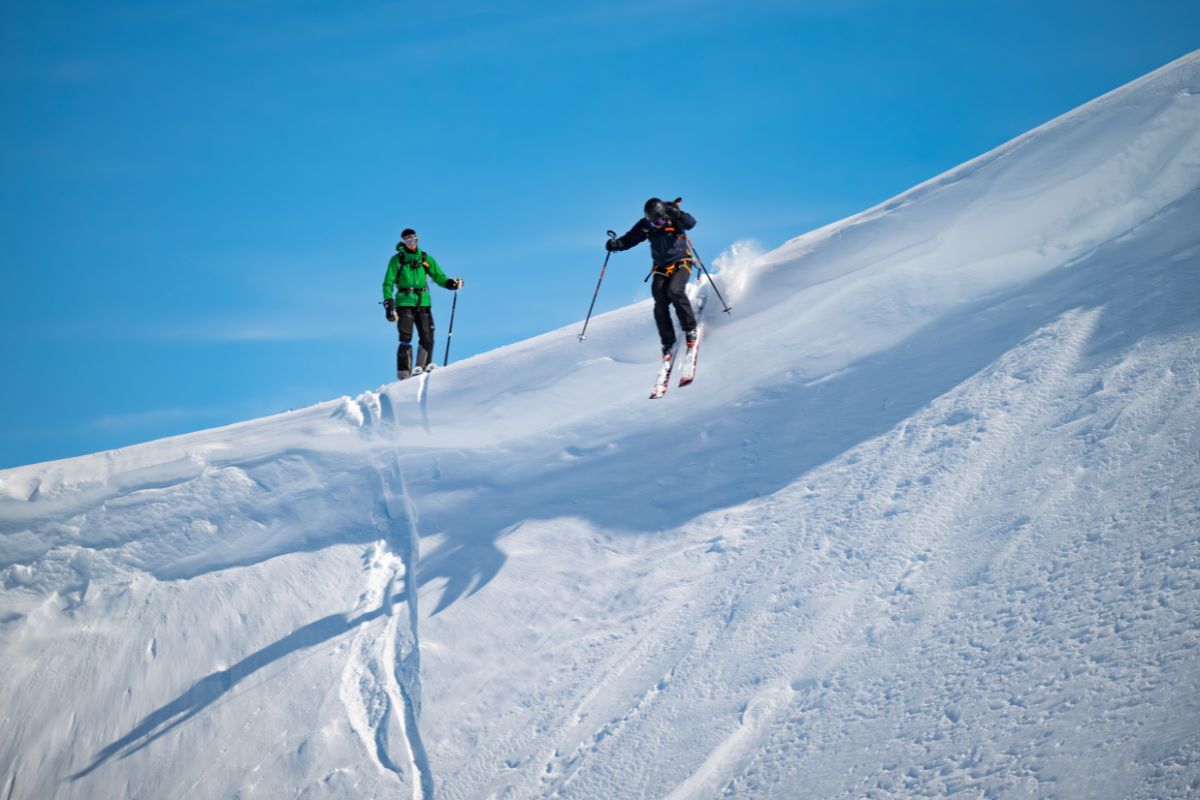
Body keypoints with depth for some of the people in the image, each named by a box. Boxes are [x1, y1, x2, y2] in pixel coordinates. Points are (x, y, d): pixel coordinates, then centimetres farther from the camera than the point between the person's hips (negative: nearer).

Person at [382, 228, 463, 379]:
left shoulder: (426, 258, 14)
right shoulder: (397, 260, 6)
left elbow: (438, 276, 11)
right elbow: (388, 283, 3)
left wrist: (450, 283, -10)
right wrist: (389, 304, -7)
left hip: (423, 302, 3)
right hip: (404, 302, -3)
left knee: (427, 337, -8)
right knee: (406, 339, -9)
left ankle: (423, 366, 1)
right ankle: (403, 373, -9)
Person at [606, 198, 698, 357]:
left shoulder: (674, 220, -16)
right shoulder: (645, 225, -8)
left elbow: (691, 223, -33)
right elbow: (629, 240, -5)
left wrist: (677, 214, -50)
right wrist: (616, 244, -25)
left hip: (681, 264, -3)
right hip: (661, 268, 4)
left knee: (674, 291, -28)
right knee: (660, 304, -9)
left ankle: (690, 330, -14)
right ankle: (668, 344, 0)